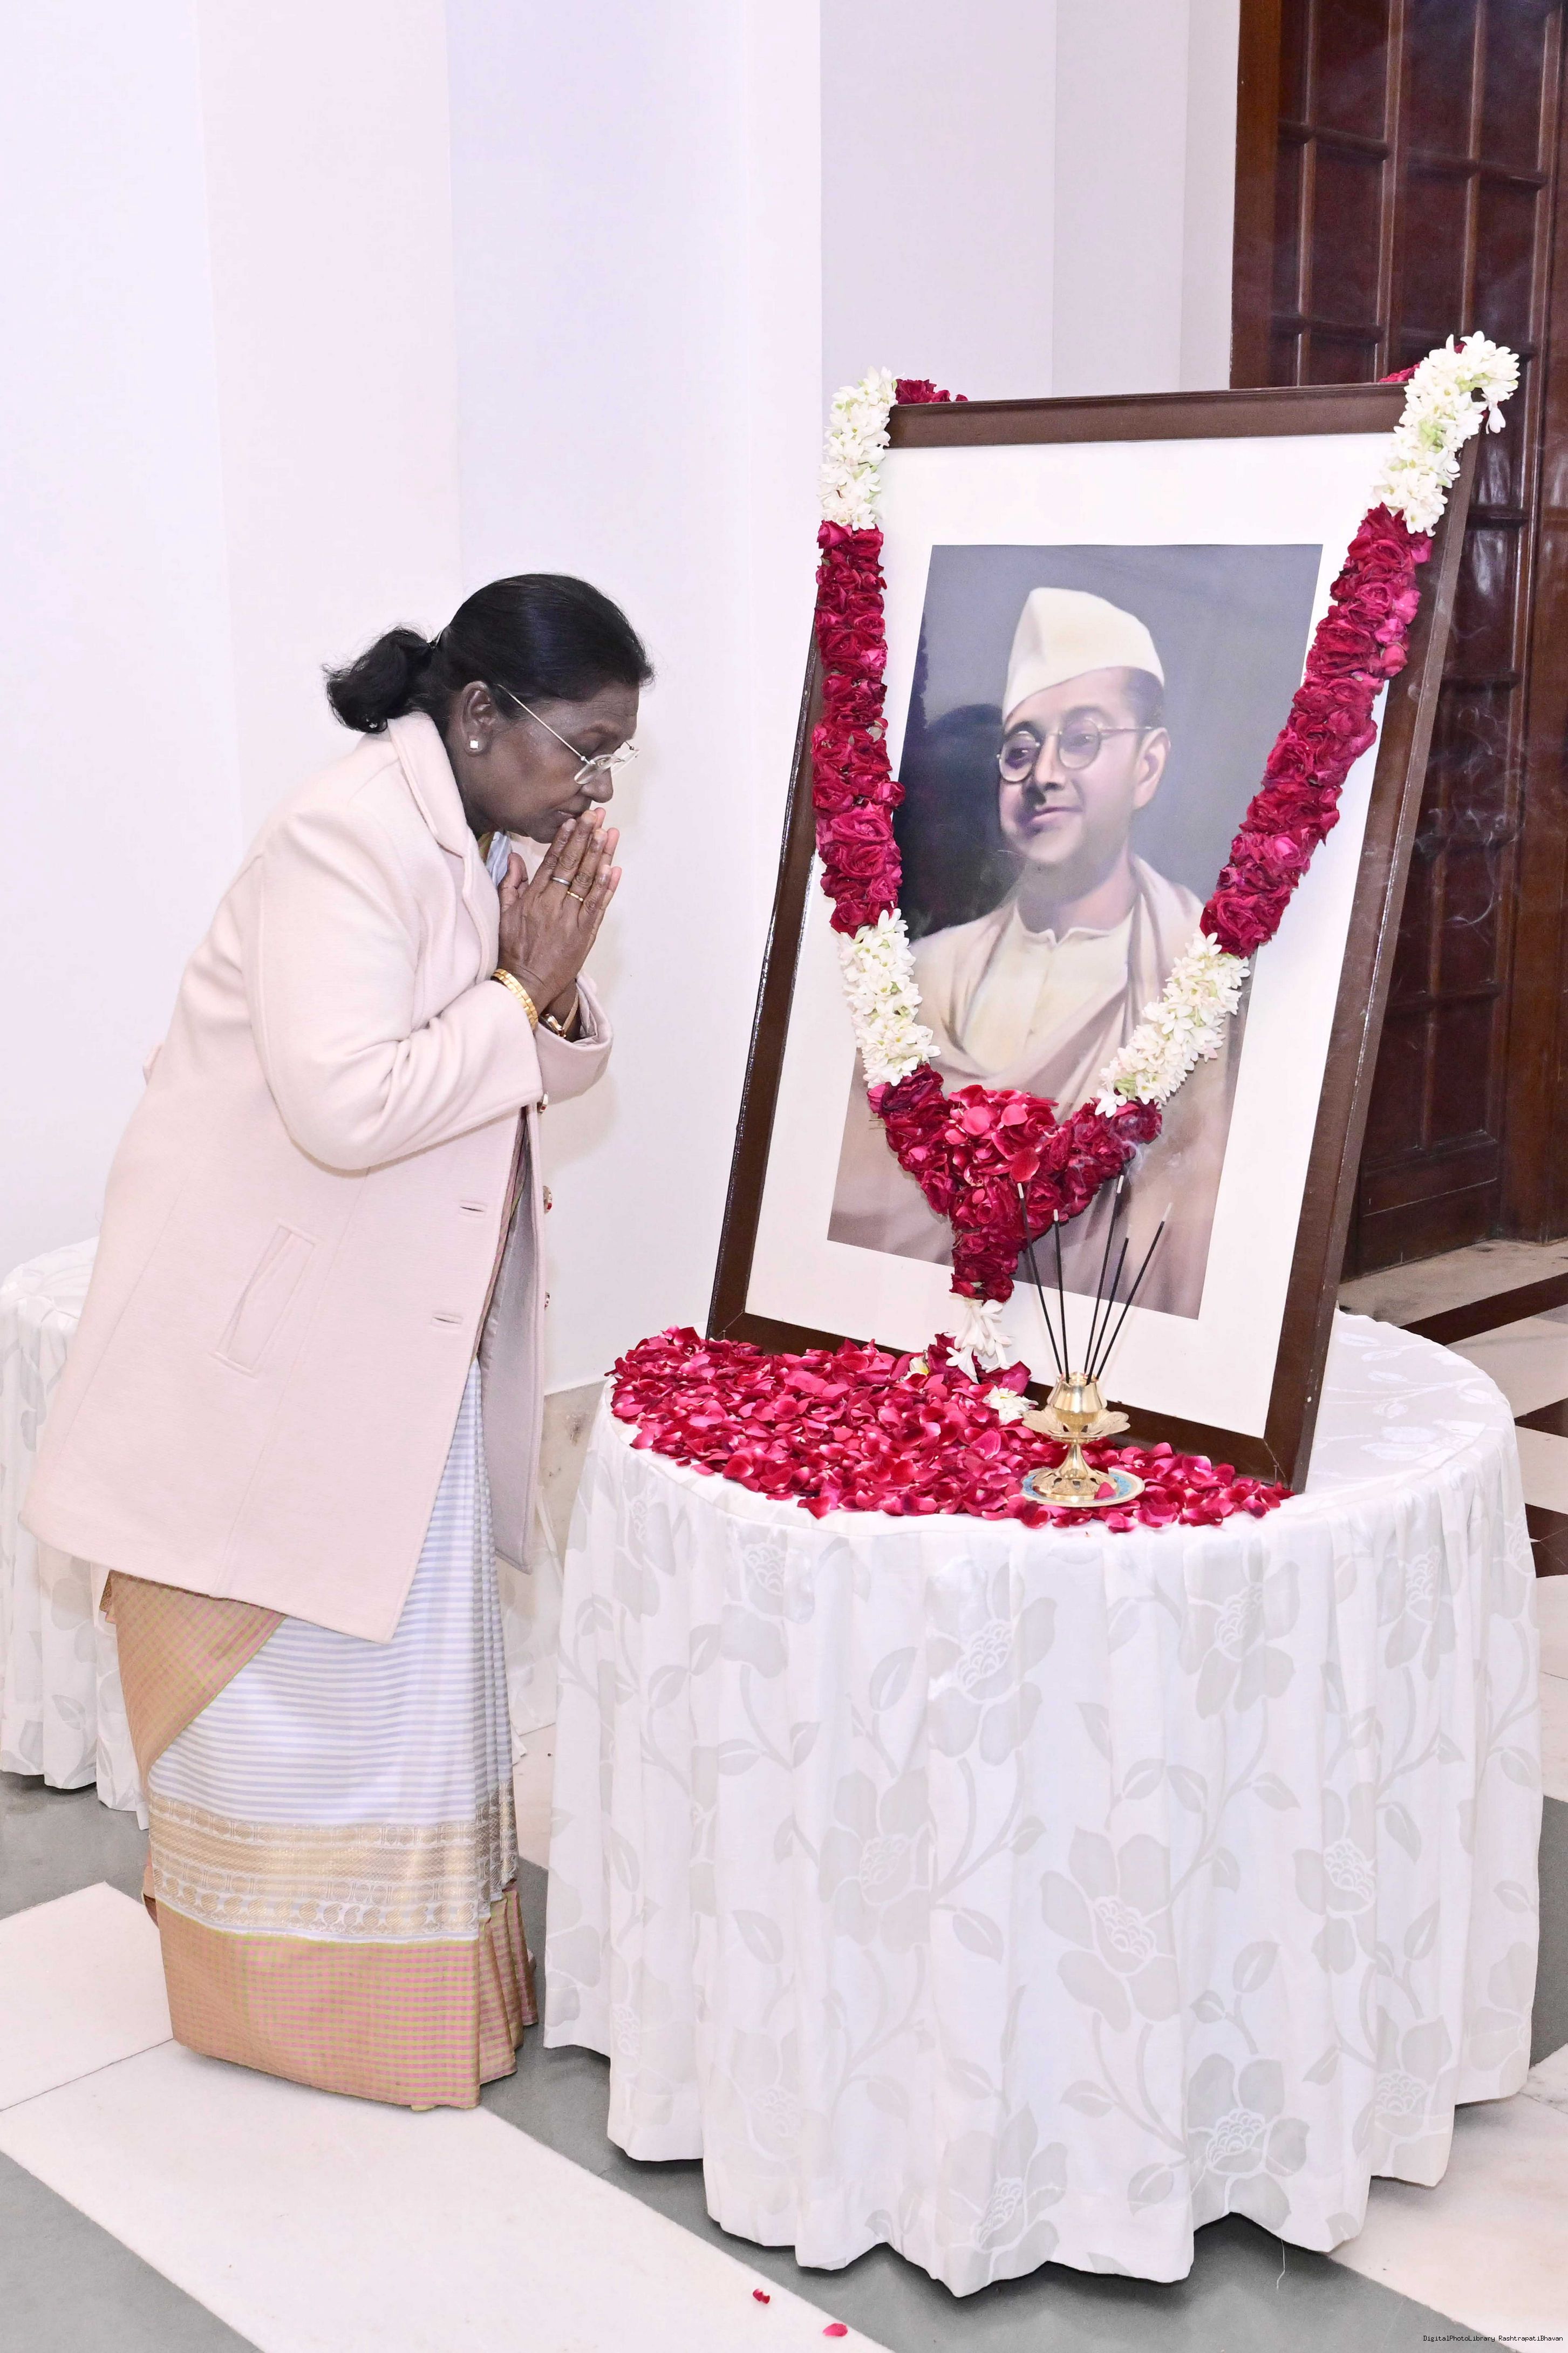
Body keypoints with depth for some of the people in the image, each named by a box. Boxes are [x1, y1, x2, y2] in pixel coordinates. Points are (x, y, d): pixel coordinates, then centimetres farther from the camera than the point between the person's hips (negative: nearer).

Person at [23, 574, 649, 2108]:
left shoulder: (500, 845, 3)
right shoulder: (348, 837, -24)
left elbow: (531, 1072, 9)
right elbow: (349, 1107, -33)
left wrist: (555, 994, -12)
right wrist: (521, 992, -23)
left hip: (408, 1323, 8)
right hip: (269, 1325, -8)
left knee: (409, 1643, 18)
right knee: (286, 1667, 7)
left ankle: (421, 1954, 35)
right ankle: (295, 1991, 25)